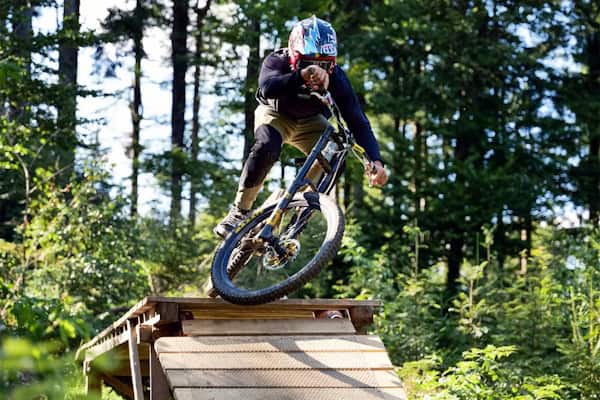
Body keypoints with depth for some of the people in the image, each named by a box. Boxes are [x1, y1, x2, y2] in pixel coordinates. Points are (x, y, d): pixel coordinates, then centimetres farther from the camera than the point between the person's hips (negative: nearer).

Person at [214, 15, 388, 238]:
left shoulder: (335, 77, -28)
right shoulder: (277, 61, -31)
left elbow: (357, 121, -31)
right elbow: (268, 88, -54)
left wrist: (375, 160, -46)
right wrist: (301, 76, -73)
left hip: (309, 122, 2)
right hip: (275, 114, -2)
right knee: (267, 148, -33)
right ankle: (239, 211, -18)